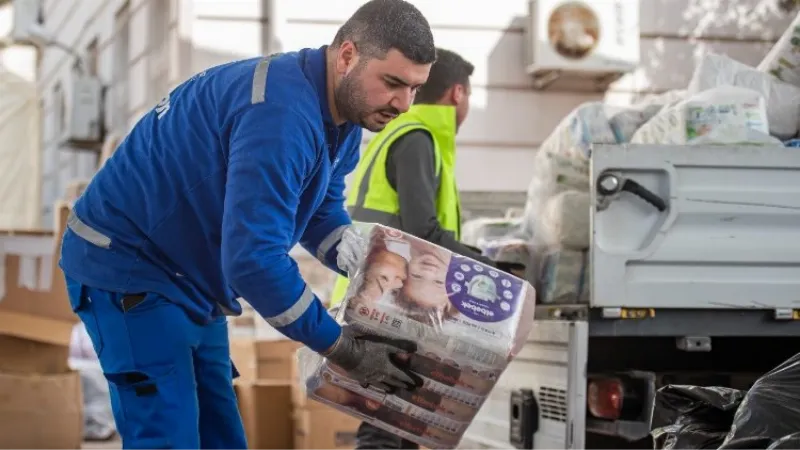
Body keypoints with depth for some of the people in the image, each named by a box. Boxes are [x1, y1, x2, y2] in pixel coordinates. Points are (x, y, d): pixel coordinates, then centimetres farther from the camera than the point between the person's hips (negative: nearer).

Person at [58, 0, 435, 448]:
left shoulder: (343, 112, 0)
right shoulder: (281, 114, -32)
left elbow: (321, 215, 11)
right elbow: (252, 257, -34)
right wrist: (342, 349, -26)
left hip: (190, 278, 10)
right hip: (128, 264, -10)